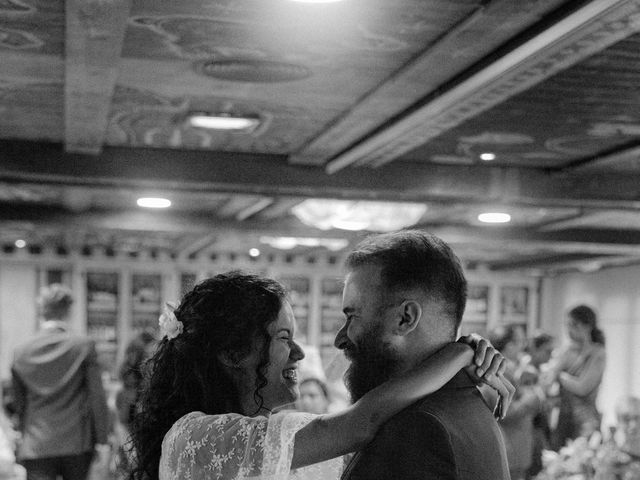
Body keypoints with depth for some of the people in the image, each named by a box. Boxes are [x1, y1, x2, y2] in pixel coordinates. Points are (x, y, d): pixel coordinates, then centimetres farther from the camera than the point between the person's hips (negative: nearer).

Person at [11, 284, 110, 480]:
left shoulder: (22, 352, 2)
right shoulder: (84, 346, -5)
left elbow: (19, 403, 9)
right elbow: (97, 396, -7)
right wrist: (102, 441, -3)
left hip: (37, 447, 0)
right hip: (78, 442, 0)